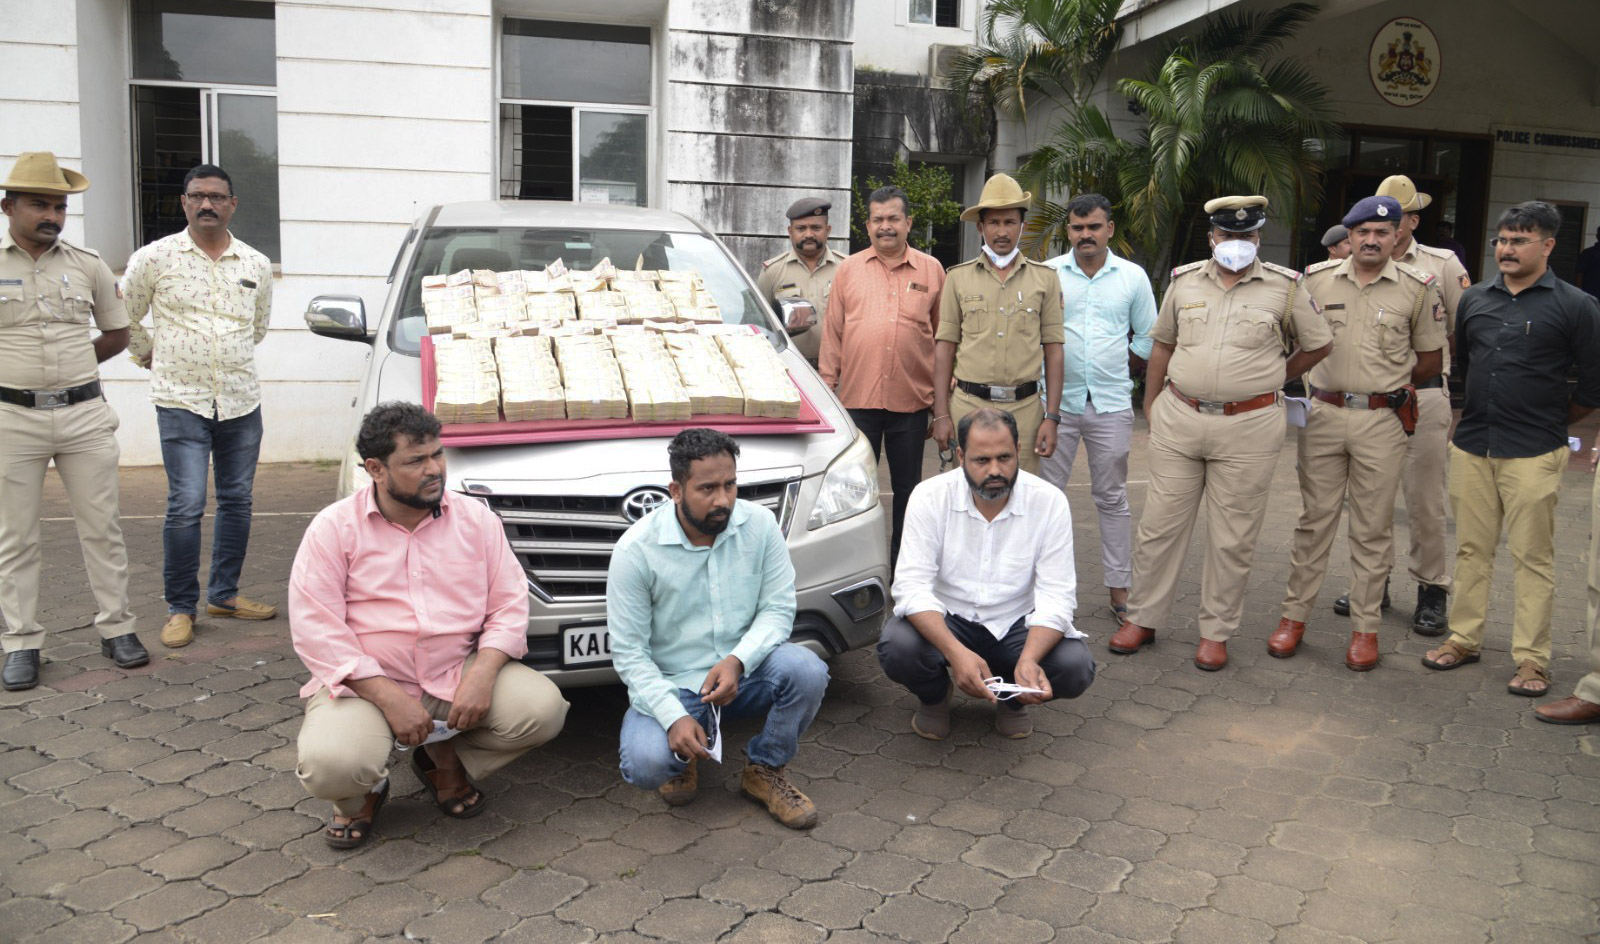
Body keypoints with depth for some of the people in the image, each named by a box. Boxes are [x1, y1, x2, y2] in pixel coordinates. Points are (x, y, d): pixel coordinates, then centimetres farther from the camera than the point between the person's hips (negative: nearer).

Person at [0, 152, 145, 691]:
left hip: (85, 414, 2)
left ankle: (116, 627, 15)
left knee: (102, 526, 6)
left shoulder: (87, 265, 7)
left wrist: (67, 368, 8)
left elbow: (117, 334, 16)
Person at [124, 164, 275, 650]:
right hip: (182, 402, -4)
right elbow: (125, 319, 10)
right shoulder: (155, 258, -1)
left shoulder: (257, 265, 8)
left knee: (237, 501, 8)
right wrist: (153, 357, 15)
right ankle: (180, 607, 2)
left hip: (242, 402, 4)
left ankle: (224, 594, 21)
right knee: (186, 507, -9)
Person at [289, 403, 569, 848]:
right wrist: (388, 697, -19)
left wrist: (482, 674, -17)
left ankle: (445, 760, 10)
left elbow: (510, 605, 2)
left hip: (459, 675, 3)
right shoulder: (334, 528, -4)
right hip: (364, 682, -3)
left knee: (543, 708, -21)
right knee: (330, 764, -32)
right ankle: (364, 791, 10)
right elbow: (315, 629, -10)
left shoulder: (476, 519, 4)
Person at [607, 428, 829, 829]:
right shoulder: (635, 550, -16)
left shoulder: (760, 525, -8)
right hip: (671, 685, -2)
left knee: (806, 669, -28)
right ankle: (684, 758, 11)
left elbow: (778, 608, -6)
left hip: (744, 673, 3)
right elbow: (629, 653, -13)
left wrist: (737, 661, -26)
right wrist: (674, 716, -26)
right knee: (646, 763, -30)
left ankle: (765, 771, 1)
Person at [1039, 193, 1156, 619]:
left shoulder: (1133, 277, 6)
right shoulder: (1047, 273, 2)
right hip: (1057, 401, 0)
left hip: (1111, 405, 0)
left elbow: (1148, 338, 12)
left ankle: (1119, 587, 13)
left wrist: (1117, 373, 9)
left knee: (1112, 498, 7)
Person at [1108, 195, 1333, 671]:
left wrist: (1267, 379, 10)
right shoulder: (1184, 280, 8)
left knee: (1232, 538, 5)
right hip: (1178, 419, 2)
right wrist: (1151, 404, 14)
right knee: (1159, 525, 6)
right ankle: (1143, 618, 18)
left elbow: (1319, 345, 11)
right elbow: (1163, 343, 17)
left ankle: (1216, 632, 17)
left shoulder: (1285, 286, 1)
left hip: (1249, 427, -2)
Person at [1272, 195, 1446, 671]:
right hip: (1322, 414, 1)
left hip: (1383, 421, -1)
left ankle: (1365, 627, 13)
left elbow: (1431, 360, 8)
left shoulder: (1418, 287, 1)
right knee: (1313, 520, 7)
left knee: (1372, 529, 5)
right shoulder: (1316, 278, 3)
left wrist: (1390, 385, 5)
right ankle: (1294, 615, 16)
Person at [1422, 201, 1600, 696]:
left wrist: (1551, 421, 8)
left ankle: (1532, 659, 9)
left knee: (1533, 558, 1)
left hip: (1533, 455, -4)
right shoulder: (1475, 299, 9)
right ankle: (1463, 640, 21)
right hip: (1471, 446, 4)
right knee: (1471, 550, 11)